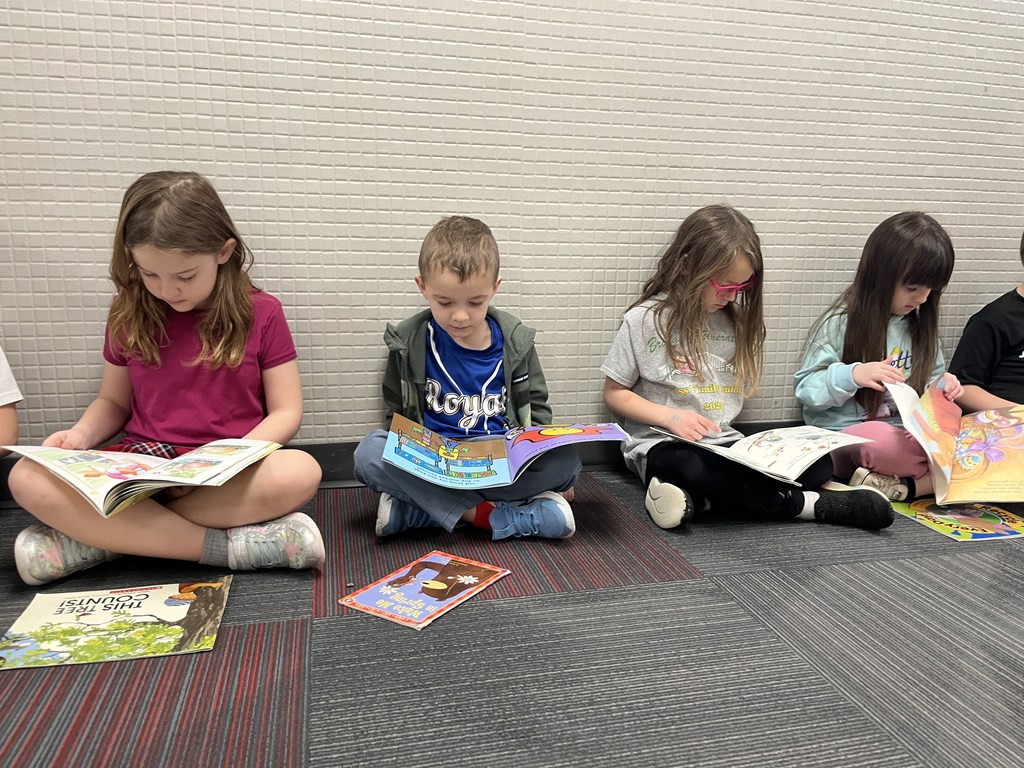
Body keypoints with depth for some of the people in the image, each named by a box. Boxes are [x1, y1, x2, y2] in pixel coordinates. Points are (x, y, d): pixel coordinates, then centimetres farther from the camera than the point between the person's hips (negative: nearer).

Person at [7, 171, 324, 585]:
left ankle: (100, 538, -22)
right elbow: (113, 401, 15)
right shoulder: (129, 315, 4)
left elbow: (285, 412, -3)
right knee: (29, 478, -24)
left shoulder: (260, 313, -3)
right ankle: (226, 546, -27)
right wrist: (81, 434, -6)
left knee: (301, 472, -35)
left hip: (229, 476, -1)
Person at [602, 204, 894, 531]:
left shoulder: (734, 320, 9)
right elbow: (615, 393, -3)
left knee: (818, 464, -14)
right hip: (661, 444, -5)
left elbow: (740, 389, 17)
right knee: (697, 469, -39)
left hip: (724, 443, 5)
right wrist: (670, 416, -16)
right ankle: (807, 504, -19)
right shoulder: (644, 320, -6)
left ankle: (694, 498, -26)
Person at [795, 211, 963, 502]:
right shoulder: (840, 323, -6)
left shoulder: (920, 324, 11)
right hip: (843, 436, -6)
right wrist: (852, 375, -26)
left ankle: (905, 486, -27)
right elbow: (805, 388, -8)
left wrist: (943, 385, -3)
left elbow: (930, 380, 21)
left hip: (908, 436, 6)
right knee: (883, 440, -39)